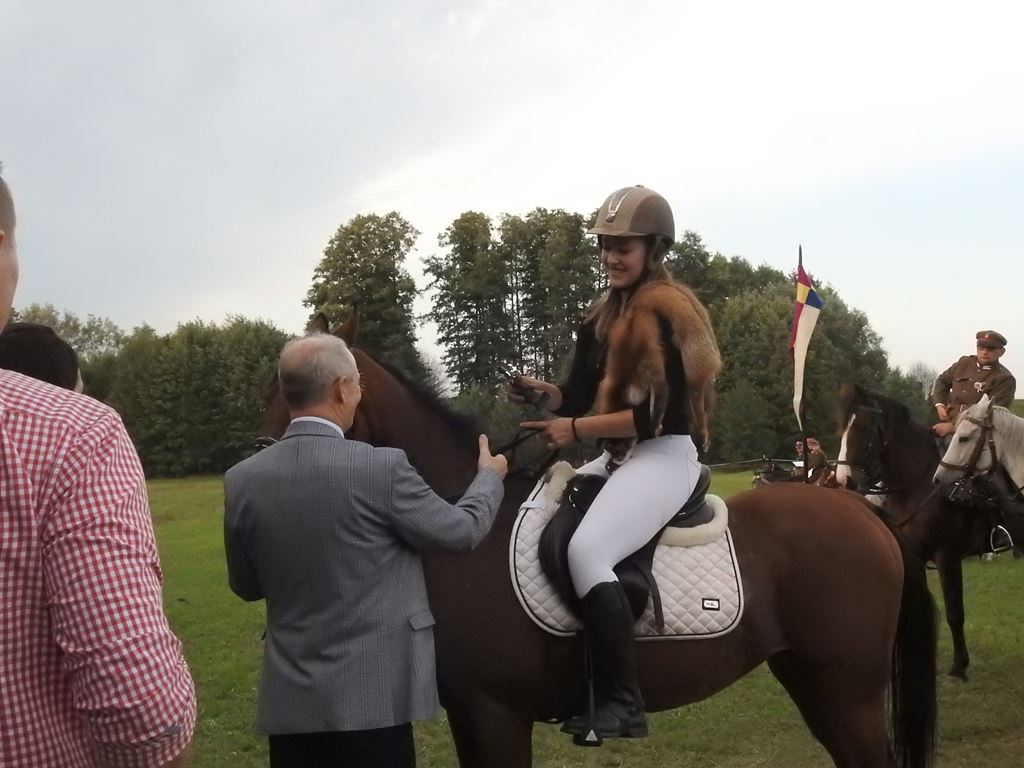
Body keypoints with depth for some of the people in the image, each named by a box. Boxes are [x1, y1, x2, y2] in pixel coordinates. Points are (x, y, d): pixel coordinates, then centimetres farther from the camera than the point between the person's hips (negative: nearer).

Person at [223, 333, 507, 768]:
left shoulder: (241, 480, -3)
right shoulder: (382, 468, -16)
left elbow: (246, 587, 10)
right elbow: (462, 530, -1)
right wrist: (490, 477, 18)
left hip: (289, 698, 4)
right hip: (372, 696, -4)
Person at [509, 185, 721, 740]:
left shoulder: (670, 314, -13)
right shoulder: (602, 319, 13)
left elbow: (661, 413, -20)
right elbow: (580, 397, 14)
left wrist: (578, 430, -20)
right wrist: (543, 394, -7)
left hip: (665, 457, -10)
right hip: (618, 458, 10)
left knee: (586, 549, -28)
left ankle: (623, 704, -23)